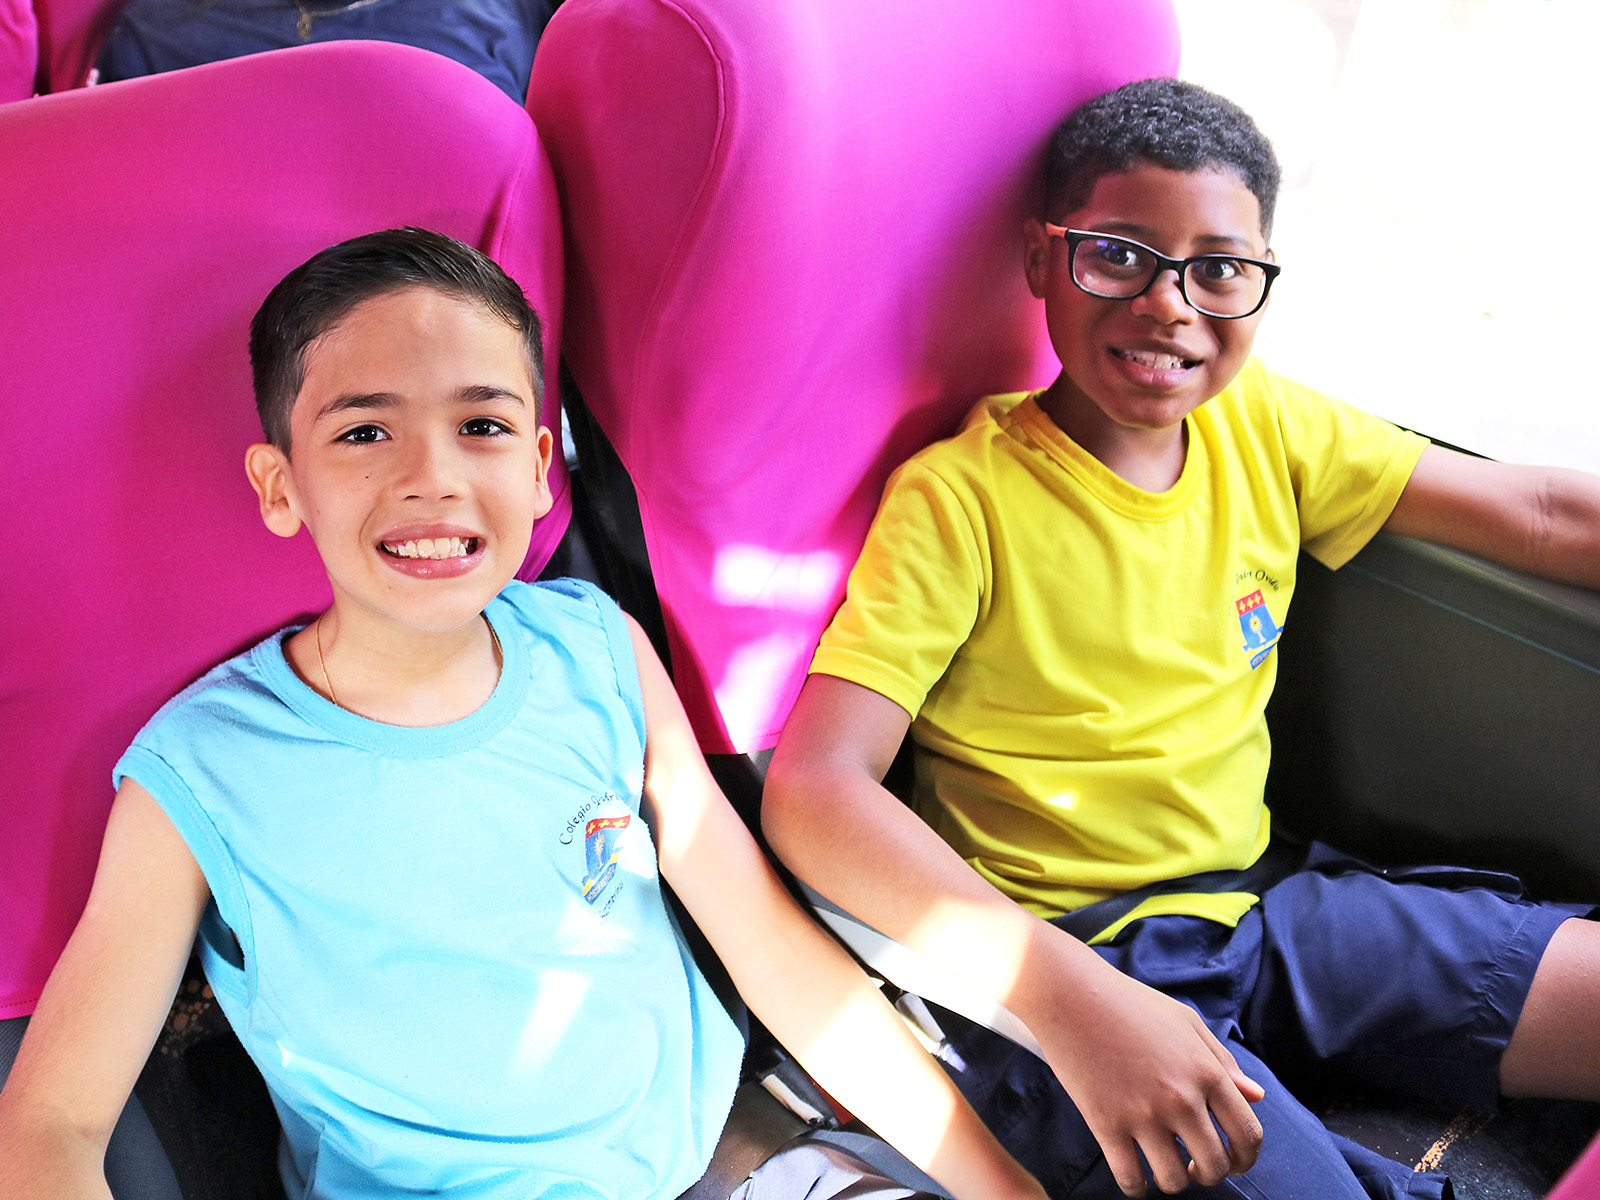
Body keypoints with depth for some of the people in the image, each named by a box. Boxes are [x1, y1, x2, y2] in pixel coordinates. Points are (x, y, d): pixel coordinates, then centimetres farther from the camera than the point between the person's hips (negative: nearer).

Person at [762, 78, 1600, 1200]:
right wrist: (1067, 993, -35)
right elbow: (812, 792, -23)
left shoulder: (1263, 426, 4)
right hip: (1052, 957, -6)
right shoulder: (959, 498, -14)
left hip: (1265, 900, 6)